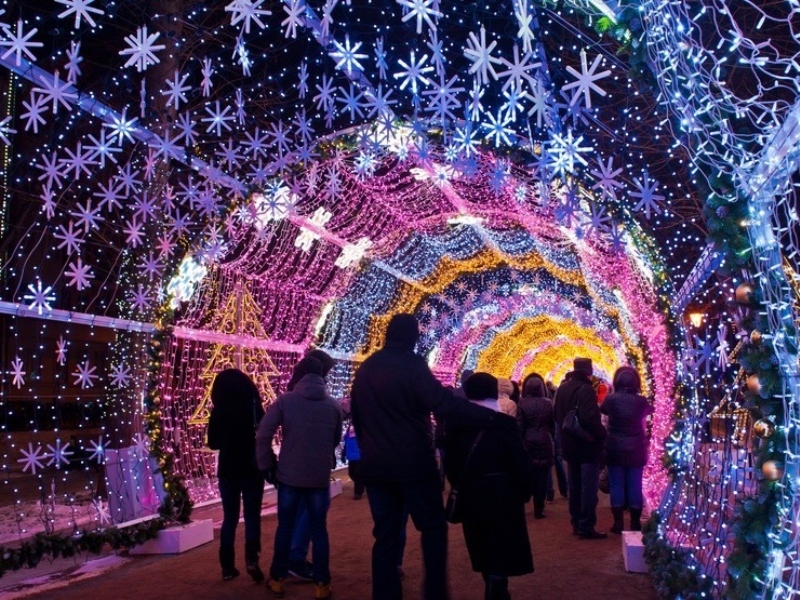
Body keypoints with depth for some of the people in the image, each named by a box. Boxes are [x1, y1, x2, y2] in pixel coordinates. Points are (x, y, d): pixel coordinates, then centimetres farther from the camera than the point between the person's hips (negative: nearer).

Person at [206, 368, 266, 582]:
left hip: (227, 469, 2)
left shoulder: (218, 412, -3)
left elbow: (213, 443, 6)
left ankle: (227, 566, 11)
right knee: (252, 515, 6)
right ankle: (251, 558, -12)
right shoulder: (253, 407, -9)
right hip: (251, 468, -2)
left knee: (229, 517, 12)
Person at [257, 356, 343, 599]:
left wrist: (266, 465, 1)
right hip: (320, 477, 1)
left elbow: (263, 435, -9)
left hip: (289, 475, -1)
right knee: (319, 529, 9)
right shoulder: (333, 405, 2)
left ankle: (277, 580, 20)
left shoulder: (285, 400, -5)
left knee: (285, 527, 13)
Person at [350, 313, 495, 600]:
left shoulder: (365, 369, 10)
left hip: (376, 466, 6)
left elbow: (356, 416, 17)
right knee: (433, 528, 8)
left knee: (385, 534, 11)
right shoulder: (412, 364, -11)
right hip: (413, 463, -5)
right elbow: (444, 404, -24)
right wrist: (489, 416, -26)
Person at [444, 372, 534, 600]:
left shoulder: (457, 423, -3)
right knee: (502, 551, 5)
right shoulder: (505, 423, -12)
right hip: (503, 496, -4)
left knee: (484, 550, 18)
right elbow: (522, 463, -12)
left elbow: (451, 462, 2)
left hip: (470, 497, 4)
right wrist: (524, 492, 2)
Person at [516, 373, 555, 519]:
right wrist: (551, 439, 15)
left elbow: (519, 426, -8)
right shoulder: (547, 403, -2)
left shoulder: (522, 403, -7)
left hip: (528, 442, 0)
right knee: (542, 477, 4)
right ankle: (539, 509, 7)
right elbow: (552, 425, 4)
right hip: (544, 442, 0)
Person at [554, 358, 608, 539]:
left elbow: (557, 415, 15)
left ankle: (576, 524, 23)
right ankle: (586, 527, 1)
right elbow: (589, 418, -28)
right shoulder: (585, 389, -19)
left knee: (575, 486, 16)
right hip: (587, 445, -8)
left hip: (570, 445, 8)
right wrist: (602, 433, -15)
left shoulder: (562, 388, 8)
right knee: (588, 487, -2)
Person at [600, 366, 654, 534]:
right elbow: (650, 410, 17)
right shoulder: (640, 400, -6)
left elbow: (603, 410, 13)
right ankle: (635, 523, 11)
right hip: (635, 449, 1)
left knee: (616, 484, 5)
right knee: (635, 485, 7)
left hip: (615, 449, -1)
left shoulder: (611, 398, -10)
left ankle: (618, 523, 7)